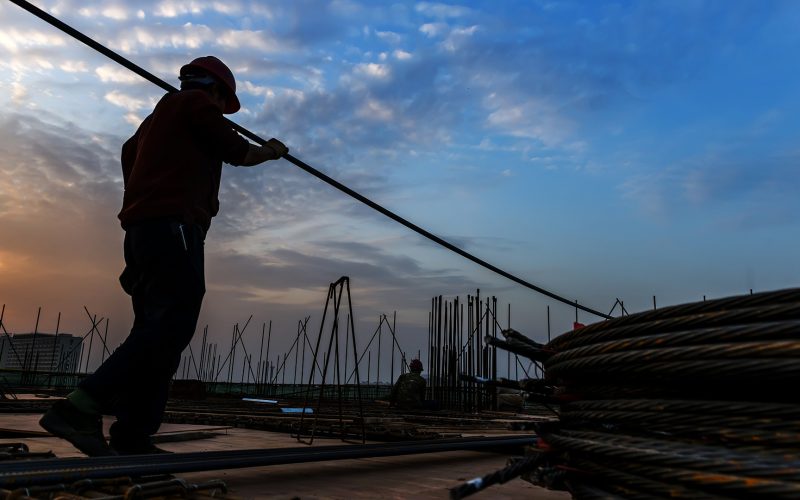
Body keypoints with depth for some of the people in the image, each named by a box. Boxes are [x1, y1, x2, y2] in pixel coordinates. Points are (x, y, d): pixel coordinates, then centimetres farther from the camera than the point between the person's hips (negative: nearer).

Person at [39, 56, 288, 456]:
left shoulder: (159, 113, 31)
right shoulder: (196, 102, 6)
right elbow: (239, 154, 6)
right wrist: (270, 151, 25)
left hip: (142, 229, 10)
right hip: (172, 226, -9)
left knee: (158, 327, 3)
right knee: (173, 323, -17)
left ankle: (132, 437, -2)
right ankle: (82, 407, -25)